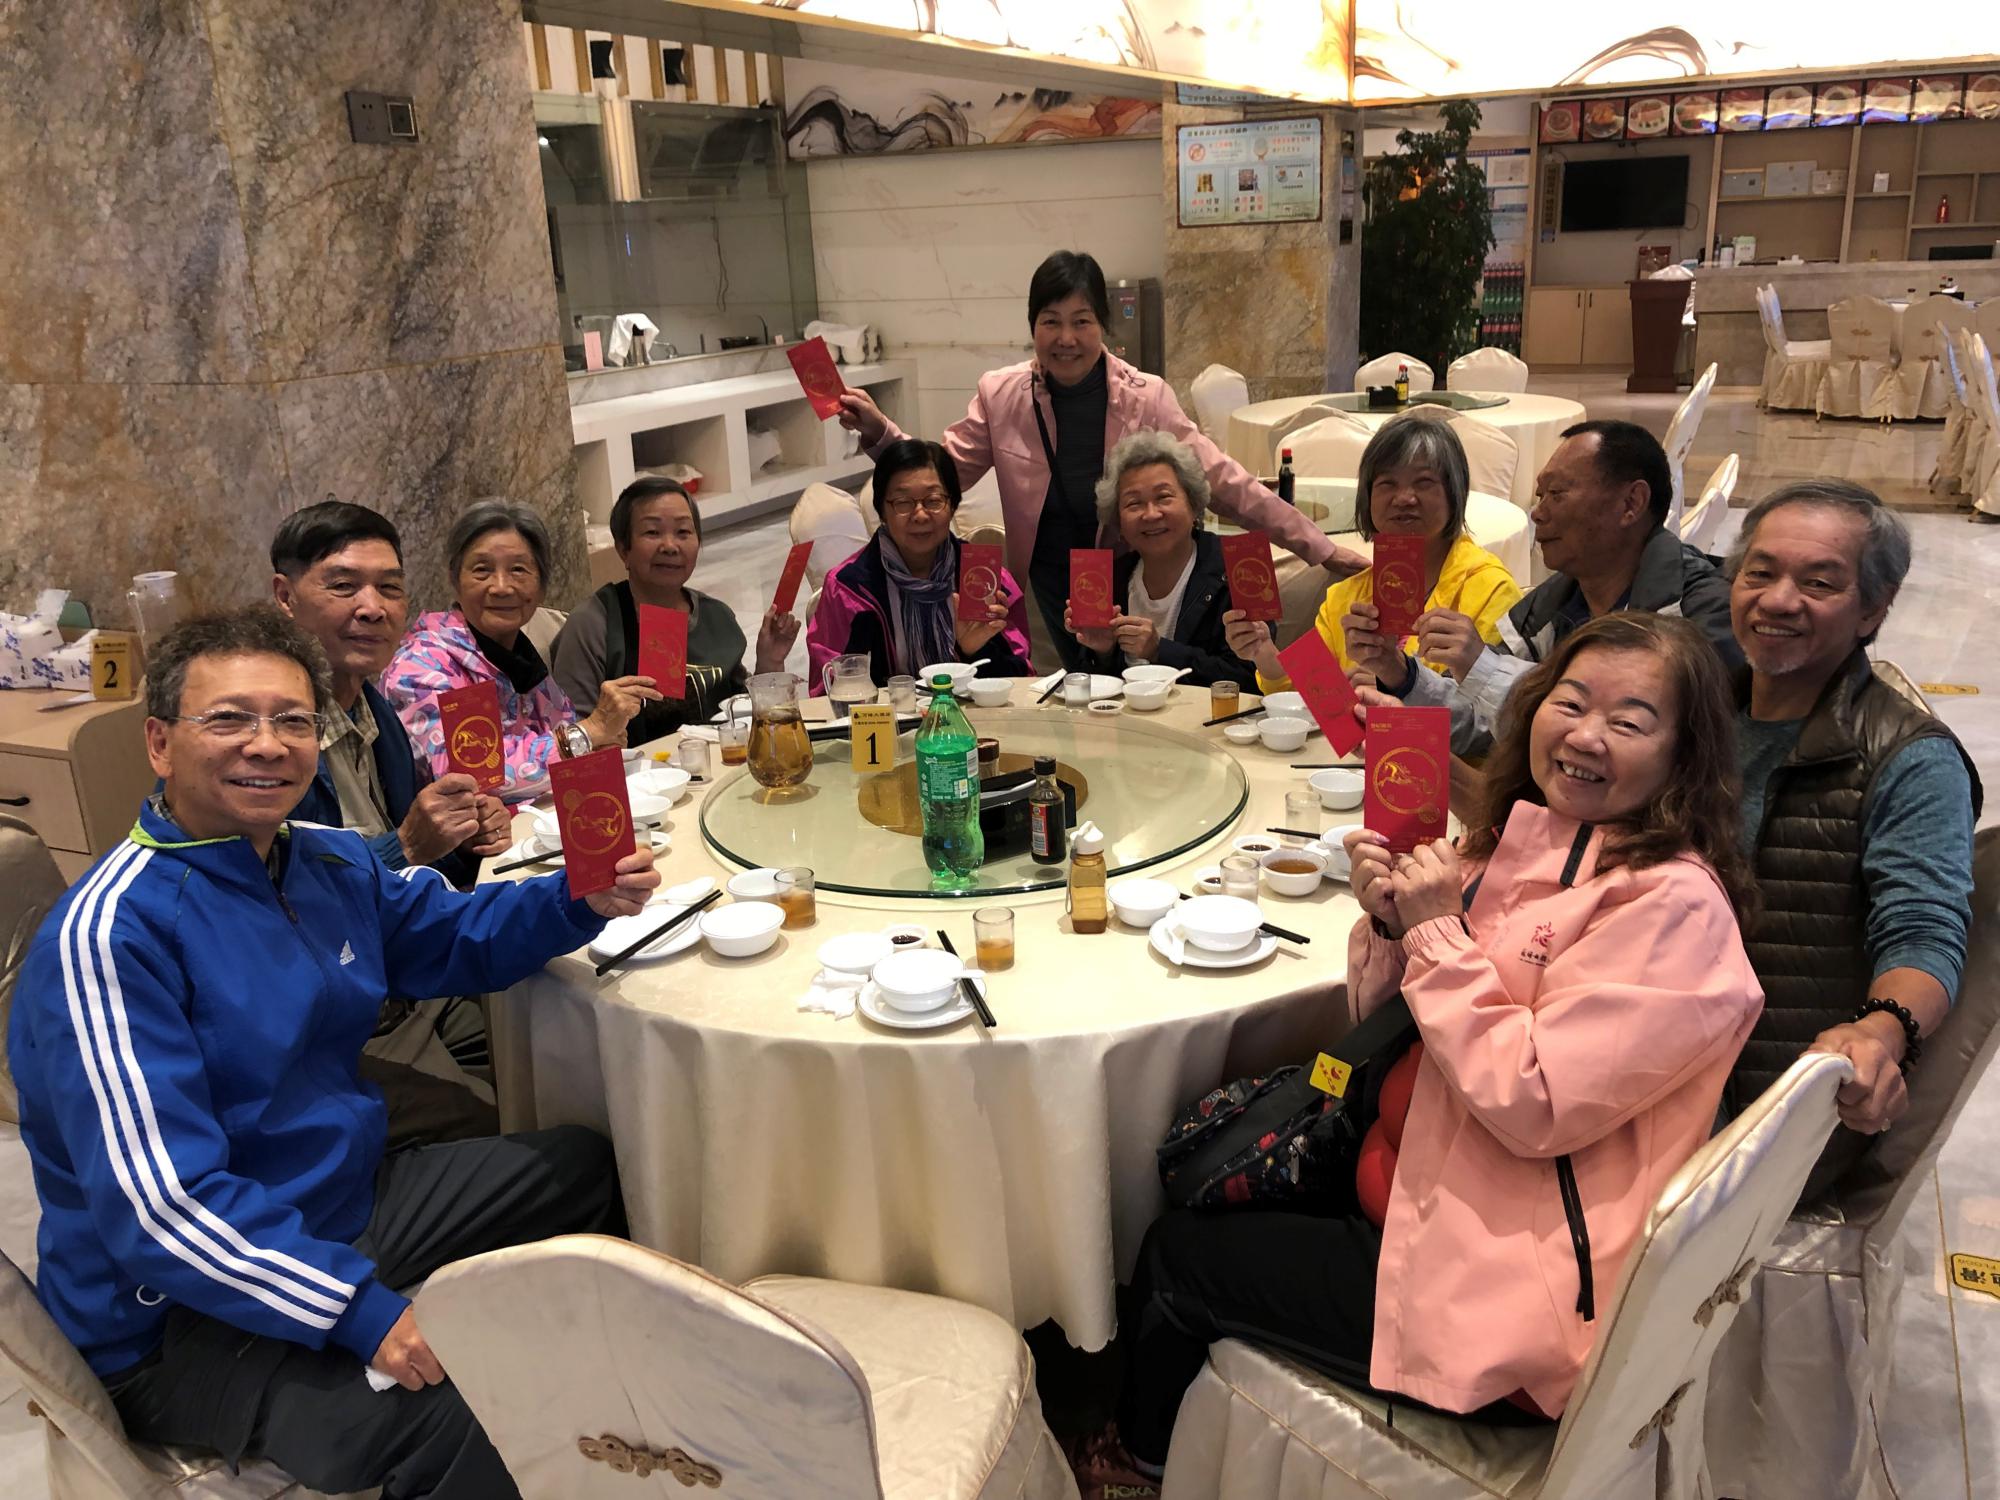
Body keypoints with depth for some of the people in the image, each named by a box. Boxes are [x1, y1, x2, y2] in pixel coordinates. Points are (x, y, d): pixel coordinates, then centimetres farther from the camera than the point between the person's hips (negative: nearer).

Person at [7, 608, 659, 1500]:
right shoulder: (110, 933, -23)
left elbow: (454, 937, 17)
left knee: (594, 1168, 18)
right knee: (470, 1423, -33)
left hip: (345, 1205, 9)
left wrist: (586, 900, -4)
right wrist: (363, 1310, -31)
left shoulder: (328, 860, 2)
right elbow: (160, 1206, -27)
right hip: (186, 1317, -9)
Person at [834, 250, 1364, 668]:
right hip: (1050, 579, 1)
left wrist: (1323, 550, -10)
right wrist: (879, 431, -13)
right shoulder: (1001, 394, -1)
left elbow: (1221, 480, -7)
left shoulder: (1146, 397, -7)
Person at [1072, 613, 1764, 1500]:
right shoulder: (1526, 839, 3)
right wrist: (1389, 920, -12)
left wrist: (1438, 931, -21)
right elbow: (1391, 1017, 8)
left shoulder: (1673, 905, -21)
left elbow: (1532, 1108, -27)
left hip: (1513, 1295, -8)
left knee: (1178, 1259, 3)